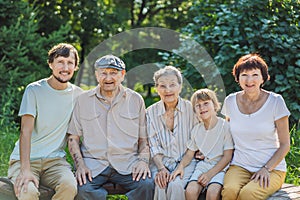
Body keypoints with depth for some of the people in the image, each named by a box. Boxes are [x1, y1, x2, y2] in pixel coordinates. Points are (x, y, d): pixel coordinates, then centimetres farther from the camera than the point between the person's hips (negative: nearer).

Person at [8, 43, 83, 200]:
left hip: (55, 159, 3)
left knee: (70, 186, -30)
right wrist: (26, 170, -24)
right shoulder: (34, 90, -5)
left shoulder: (78, 95, 6)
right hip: (26, 158, -2)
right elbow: (26, 131, -13)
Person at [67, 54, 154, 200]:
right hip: (93, 163, 0)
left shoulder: (136, 100, 12)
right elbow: (73, 137, 12)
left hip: (127, 164, 1)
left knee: (147, 185, -29)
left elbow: (143, 138, 14)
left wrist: (143, 160, -5)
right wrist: (80, 165, -3)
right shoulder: (83, 100, 11)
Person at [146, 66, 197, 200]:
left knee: (176, 185, -30)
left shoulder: (190, 108, -1)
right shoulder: (151, 112, 4)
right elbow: (153, 146, 2)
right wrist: (161, 168, -14)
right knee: (160, 186, -29)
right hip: (161, 162, 1)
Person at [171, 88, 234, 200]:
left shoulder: (225, 126, -9)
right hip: (203, 165, 4)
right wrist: (181, 166, -9)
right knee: (190, 190, -23)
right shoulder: (196, 130, 8)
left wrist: (210, 174, -16)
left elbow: (227, 156, -9)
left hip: (220, 166, -4)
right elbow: (189, 154, 13)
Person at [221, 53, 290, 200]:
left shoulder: (275, 101, -6)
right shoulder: (230, 101, 3)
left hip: (272, 168, -2)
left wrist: (266, 169, -13)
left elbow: (285, 145, -2)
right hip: (239, 166, 2)